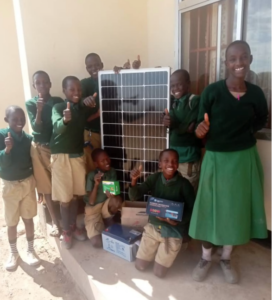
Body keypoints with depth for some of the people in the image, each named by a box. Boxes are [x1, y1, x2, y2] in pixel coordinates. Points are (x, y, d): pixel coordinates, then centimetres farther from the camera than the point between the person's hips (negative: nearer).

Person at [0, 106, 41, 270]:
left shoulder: (29, 138, -5)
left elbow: (33, 161, 3)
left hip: (28, 182, 2)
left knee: (28, 218, 12)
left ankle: (30, 250, 29)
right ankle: (14, 253, 31)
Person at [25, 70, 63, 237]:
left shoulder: (58, 101, -2)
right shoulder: (31, 103, -3)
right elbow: (36, 127, -12)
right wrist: (39, 110, -25)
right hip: (40, 149, 1)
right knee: (46, 186, 6)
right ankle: (55, 221, 20)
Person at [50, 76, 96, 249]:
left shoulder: (83, 108, 3)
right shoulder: (58, 107, -11)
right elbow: (57, 128, -27)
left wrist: (91, 106, -18)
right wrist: (65, 119, -49)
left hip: (78, 155, 4)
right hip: (61, 156, -4)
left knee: (75, 195, 14)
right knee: (65, 198, 4)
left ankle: (73, 227, 32)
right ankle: (66, 231, 23)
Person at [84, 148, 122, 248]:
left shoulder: (112, 172, -6)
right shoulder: (91, 176, -17)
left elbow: (114, 193, -4)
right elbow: (91, 202, -18)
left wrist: (113, 195, -28)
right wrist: (96, 185, -33)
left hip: (106, 205, 4)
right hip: (93, 208, -3)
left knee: (117, 201, -33)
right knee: (97, 242, -22)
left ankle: (106, 224, -3)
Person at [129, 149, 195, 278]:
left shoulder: (184, 184, -18)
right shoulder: (154, 178, -11)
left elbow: (192, 209, -11)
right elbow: (134, 196, -14)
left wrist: (178, 221, -27)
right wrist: (134, 180, -33)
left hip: (173, 231, -3)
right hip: (153, 226, 3)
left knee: (159, 273, 4)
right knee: (140, 266, 9)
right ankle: (157, 248, 35)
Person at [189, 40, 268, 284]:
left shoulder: (255, 94, -2)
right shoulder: (212, 92, -10)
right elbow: (201, 128, -7)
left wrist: (246, 132, -1)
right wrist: (200, 131, -29)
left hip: (244, 158, 3)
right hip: (216, 157, -2)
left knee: (237, 207, 13)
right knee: (211, 206, 8)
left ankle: (226, 258, 37)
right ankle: (206, 258, 32)